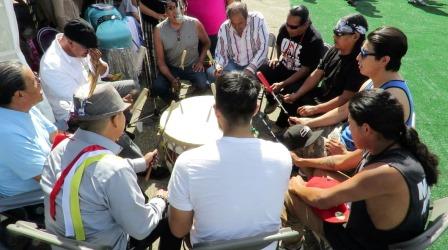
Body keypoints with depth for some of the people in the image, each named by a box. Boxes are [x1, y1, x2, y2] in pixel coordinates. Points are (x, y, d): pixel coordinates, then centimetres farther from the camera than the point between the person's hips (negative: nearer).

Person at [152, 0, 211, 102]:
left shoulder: (194, 23, -12)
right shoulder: (159, 30, -12)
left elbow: (206, 43, 10)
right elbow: (160, 60, -7)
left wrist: (201, 61, -1)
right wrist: (171, 79, -20)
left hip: (192, 66, 0)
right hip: (171, 68, 1)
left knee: (203, 85, -28)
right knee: (157, 87, -25)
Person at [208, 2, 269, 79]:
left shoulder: (258, 19, -17)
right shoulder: (224, 28, -9)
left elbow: (263, 49, -18)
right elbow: (220, 53, -2)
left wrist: (250, 69, -30)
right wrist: (219, 65, -26)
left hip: (255, 64, -1)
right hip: (233, 64, 2)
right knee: (211, 72, -20)